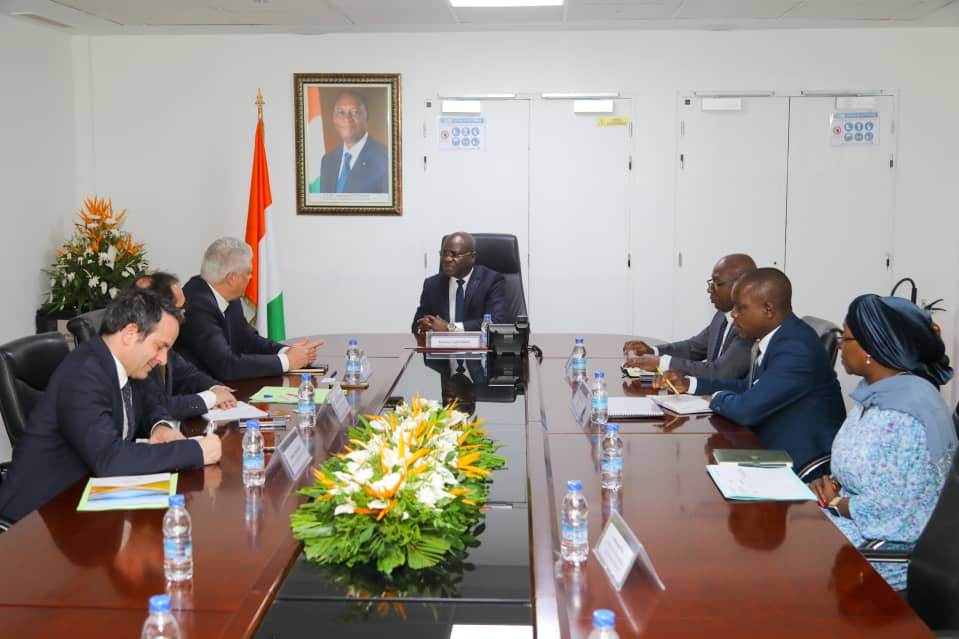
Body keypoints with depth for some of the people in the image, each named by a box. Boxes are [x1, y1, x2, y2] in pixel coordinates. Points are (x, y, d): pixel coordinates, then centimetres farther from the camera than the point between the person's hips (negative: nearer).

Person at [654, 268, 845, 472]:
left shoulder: (796, 348, -25)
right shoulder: (770, 337, 4)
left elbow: (747, 410, -29)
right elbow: (750, 388, 18)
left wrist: (718, 398, -7)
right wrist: (689, 384, 8)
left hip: (800, 463, -8)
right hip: (771, 448, 8)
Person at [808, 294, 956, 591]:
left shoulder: (906, 415, -25)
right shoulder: (875, 392, 5)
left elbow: (891, 508, -25)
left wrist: (834, 503, -10)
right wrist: (832, 486, -3)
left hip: (894, 548, -8)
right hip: (853, 517, 8)